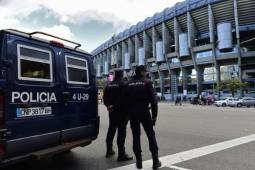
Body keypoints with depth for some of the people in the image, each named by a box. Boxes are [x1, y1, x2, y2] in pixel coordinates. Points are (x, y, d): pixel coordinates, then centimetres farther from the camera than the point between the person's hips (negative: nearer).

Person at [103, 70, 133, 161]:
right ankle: (121, 154, 1)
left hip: (112, 111, 7)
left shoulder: (109, 85, 10)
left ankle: (109, 150, 27)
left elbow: (105, 97, 7)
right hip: (121, 111, -6)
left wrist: (108, 105, -1)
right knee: (121, 131, -2)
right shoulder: (123, 84, -10)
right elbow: (125, 97, -19)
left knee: (111, 130, 17)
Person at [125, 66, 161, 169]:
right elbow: (153, 99, -9)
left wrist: (129, 112, 13)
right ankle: (155, 161, 10)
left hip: (132, 113, 3)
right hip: (144, 112, -3)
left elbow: (126, 99, 6)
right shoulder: (147, 83, -4)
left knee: (136, 136, 9)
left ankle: (139, 161, 14)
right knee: (151, 135, 7)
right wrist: (154, 114, -4)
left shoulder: (128, 84, 7)